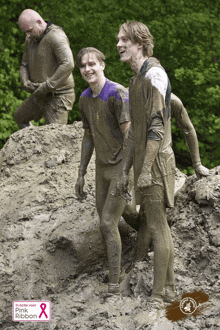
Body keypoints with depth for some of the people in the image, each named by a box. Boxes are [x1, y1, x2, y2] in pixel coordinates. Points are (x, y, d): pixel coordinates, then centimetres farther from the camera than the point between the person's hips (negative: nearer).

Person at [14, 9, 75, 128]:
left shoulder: (55, 37, -21)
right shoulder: (30, 39, 8)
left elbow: (68, 64, -33)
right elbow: (24, 64, 17)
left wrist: (47, 87, -31)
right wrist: (25, 82, -6)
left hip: (58, 95, -10)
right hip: (39, 95, 10)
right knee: (20, 116, 25)